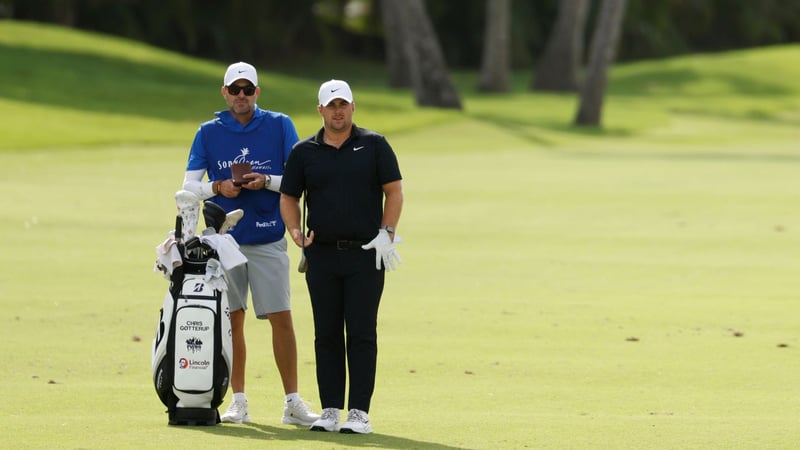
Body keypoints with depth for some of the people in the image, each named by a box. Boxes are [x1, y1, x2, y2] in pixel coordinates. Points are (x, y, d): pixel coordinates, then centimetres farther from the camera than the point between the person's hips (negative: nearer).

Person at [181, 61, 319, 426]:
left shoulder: (279, 126, 3)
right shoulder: (208, 132, 7)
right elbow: (189, 185, 7)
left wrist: (266, 181, -15)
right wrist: (218, 187, -11)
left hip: (268, 240, -1)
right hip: (224, 239, 1)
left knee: (281, 318, -5)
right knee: (231, 319, 3)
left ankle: (292, 402, -2)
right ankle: (238, 401, 11)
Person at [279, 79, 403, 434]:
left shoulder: (374, 145, 3)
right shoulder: (304, 152, 8)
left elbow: (394, 191, 3)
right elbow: (289, 197, 12)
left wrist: (386, 234, -8)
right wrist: (295, 231, -6)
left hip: (366, 255, -2)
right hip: (322, 255, 2)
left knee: (362, 334, -5)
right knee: (327, 334, 5)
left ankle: (359, 412, -4)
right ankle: (330, 410, 9)